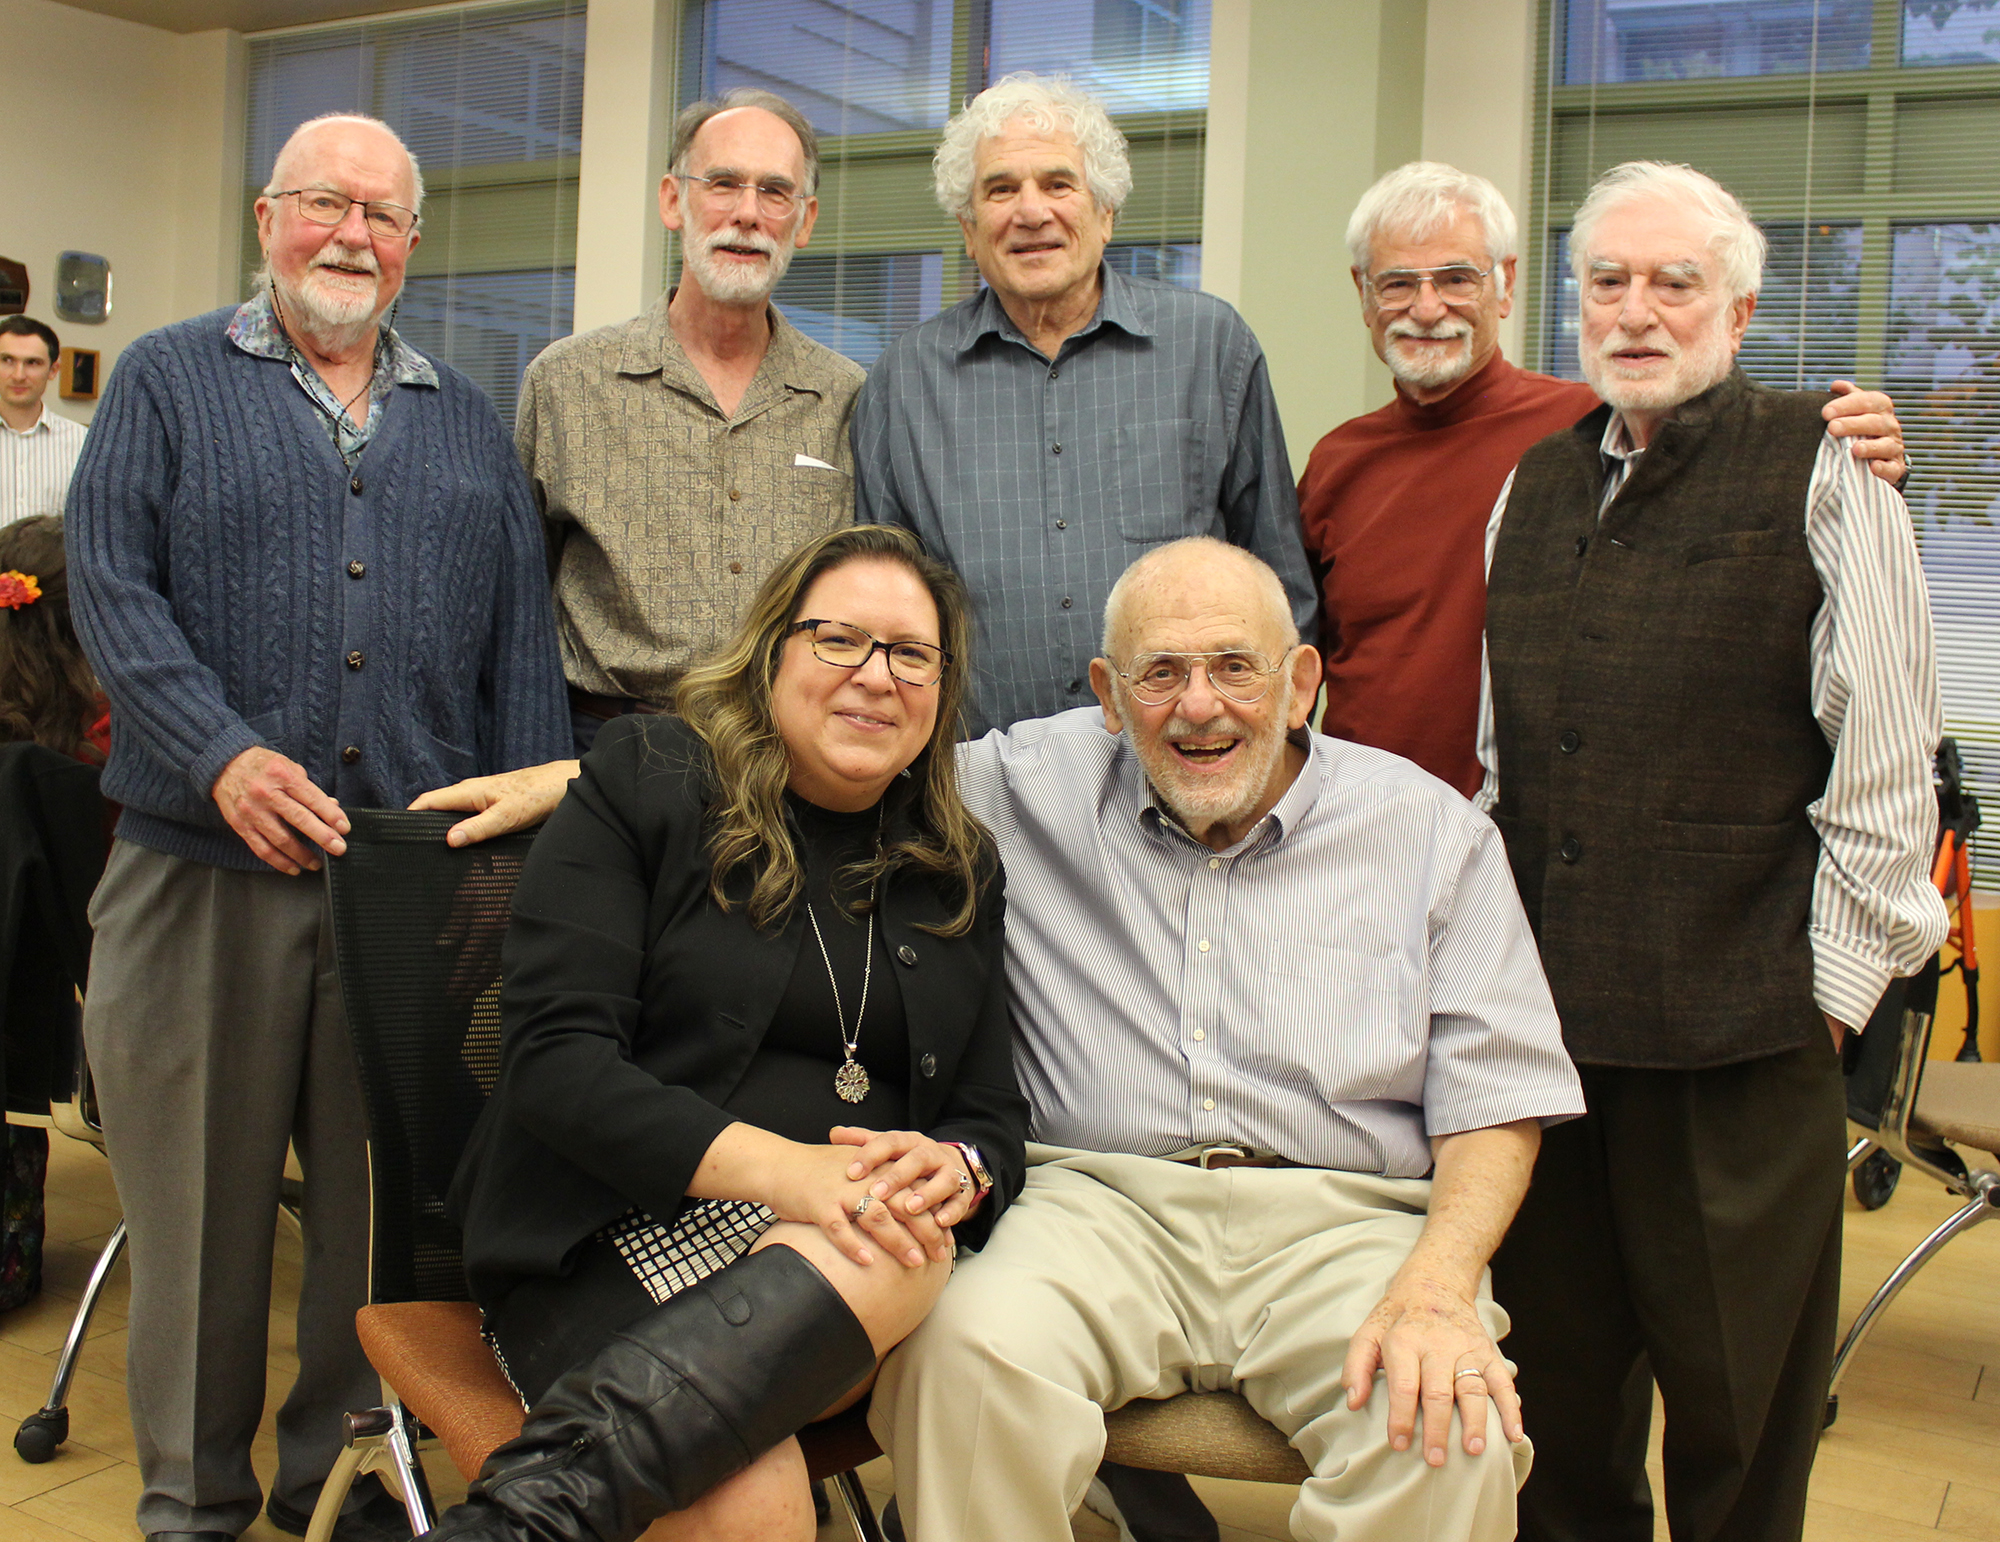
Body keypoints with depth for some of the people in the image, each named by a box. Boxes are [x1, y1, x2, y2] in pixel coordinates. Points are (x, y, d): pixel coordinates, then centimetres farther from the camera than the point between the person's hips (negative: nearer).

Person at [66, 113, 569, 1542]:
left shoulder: (472, 426, 17)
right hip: (208, 871, -2)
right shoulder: (168, 380, 9)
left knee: (385, 1207, 8)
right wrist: (224, 755, -18)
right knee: (202, 1204, 7)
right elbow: (113, 585, -3)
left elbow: (524, 646, 12)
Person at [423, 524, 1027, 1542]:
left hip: (845, 1242, 5)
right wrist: (773, 1167, -22)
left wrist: (957, 1172, -13)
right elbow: (554, 1059, -8)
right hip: (616, 1229, -4)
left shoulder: (959, 872, 17)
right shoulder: (642, 788, 3)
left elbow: (994, 1115, 14)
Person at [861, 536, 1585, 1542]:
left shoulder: (1430, 829, 9)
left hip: (1341, 1224, 0)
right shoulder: (1029, 787, 10)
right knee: (968, 1351, -31)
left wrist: (1438, 1286, -13)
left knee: (1451, 1439, -30)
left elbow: (1494, 1099, 4)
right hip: (1102, 1204, 1)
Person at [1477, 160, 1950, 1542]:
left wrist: (1835, 981, -7)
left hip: (1740, 1025, -5)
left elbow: (1887, 764, -5)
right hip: (1543, 1013, 5)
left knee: (1739, 1410, 7)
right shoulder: (1534, 489, 15)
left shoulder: (1822, 474, -2)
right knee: (1558, 1389, 14)